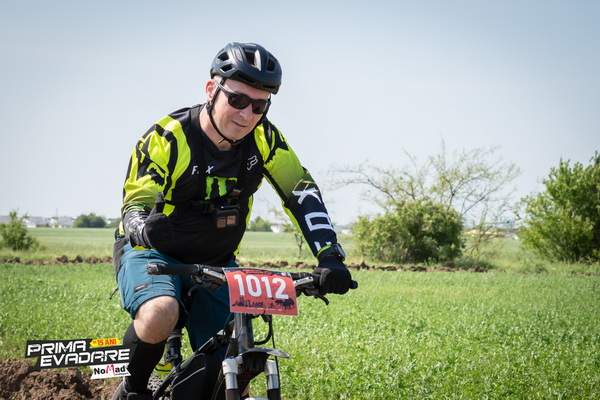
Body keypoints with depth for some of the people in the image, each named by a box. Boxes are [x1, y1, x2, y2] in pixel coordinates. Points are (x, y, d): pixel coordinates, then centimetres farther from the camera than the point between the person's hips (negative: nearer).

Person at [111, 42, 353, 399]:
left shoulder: (263, 138, -10)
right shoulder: (167, 139, -21)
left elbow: (302, 192, -13)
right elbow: (135, 206, -23)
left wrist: (330, 256, -28)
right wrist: (147, 228, -48)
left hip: (217, 264, 4)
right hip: (152, 254, -4)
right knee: (160, 316, -36)